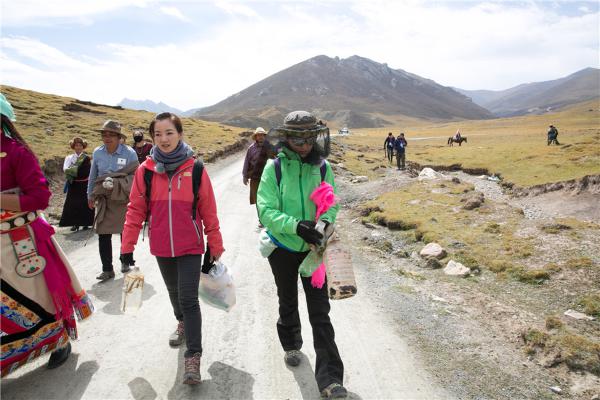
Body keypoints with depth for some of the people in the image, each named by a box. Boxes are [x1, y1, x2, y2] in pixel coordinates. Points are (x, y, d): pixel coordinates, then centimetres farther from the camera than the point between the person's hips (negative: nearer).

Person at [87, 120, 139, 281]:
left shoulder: (129, 153, -10)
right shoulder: (97, 152, 1)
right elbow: (92, 176, 12)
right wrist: (90, 196, 16)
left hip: (124, 199, -2)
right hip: (103, 200, 2)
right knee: (103, 235, -1)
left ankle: (126, 262, 32)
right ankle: (107, 269, 9)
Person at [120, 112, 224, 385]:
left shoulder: (195, 169, -11)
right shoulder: (145, 170, -6)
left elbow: (208, 210, -6)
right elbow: (136, 209, -1)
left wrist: (215, 246, -2)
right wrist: (128, 246, -1)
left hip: (190, 247, -3)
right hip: (161, 247, 3)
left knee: (188, 298, -7)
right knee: (173, 291, 23)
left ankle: (193, 357, 3)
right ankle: (182, 324, 51)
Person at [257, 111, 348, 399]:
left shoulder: (322, 166, -8)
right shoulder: (274, 168, -15)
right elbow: (266, 211, -20)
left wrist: (327, 221, -22)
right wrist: (296, 226, -34)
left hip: (313, 247, 1)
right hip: (283, 248, 0)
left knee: (320, 311, -1)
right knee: (288, 303, 21)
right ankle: (291, 346, 48)